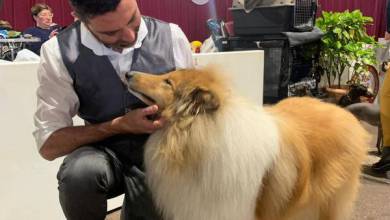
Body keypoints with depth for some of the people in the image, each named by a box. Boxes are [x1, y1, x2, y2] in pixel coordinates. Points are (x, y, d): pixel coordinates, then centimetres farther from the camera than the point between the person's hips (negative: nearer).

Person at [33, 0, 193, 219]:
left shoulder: (172, 37, -10)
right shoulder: (58, 53, -14)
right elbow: (49, 144, -12)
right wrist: (119, 126, -22)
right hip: (104, 152, -1)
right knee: (82, 170, -32)